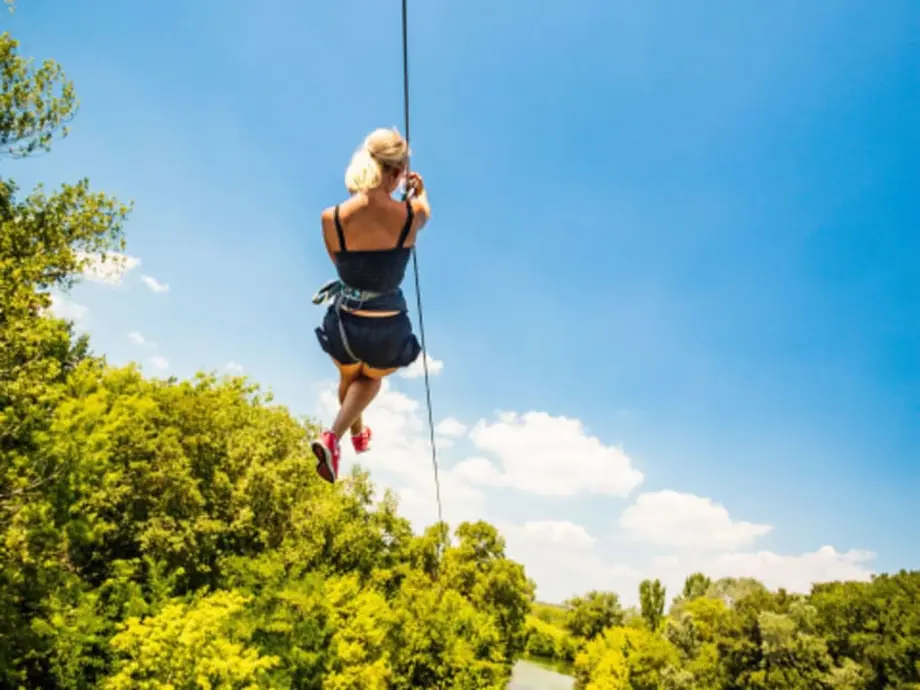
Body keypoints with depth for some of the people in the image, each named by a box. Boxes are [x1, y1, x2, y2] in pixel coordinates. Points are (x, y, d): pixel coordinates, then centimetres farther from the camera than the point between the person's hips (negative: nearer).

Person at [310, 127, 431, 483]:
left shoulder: (331, 218, -17)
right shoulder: (412, 215, -17)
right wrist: (419, 193, 32)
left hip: (345, 324, 1)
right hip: (388, 330, -1)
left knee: (349, 378, 35)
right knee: (371, 379, 33)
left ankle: (358, 434, 61)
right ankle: (333, 437, 12)